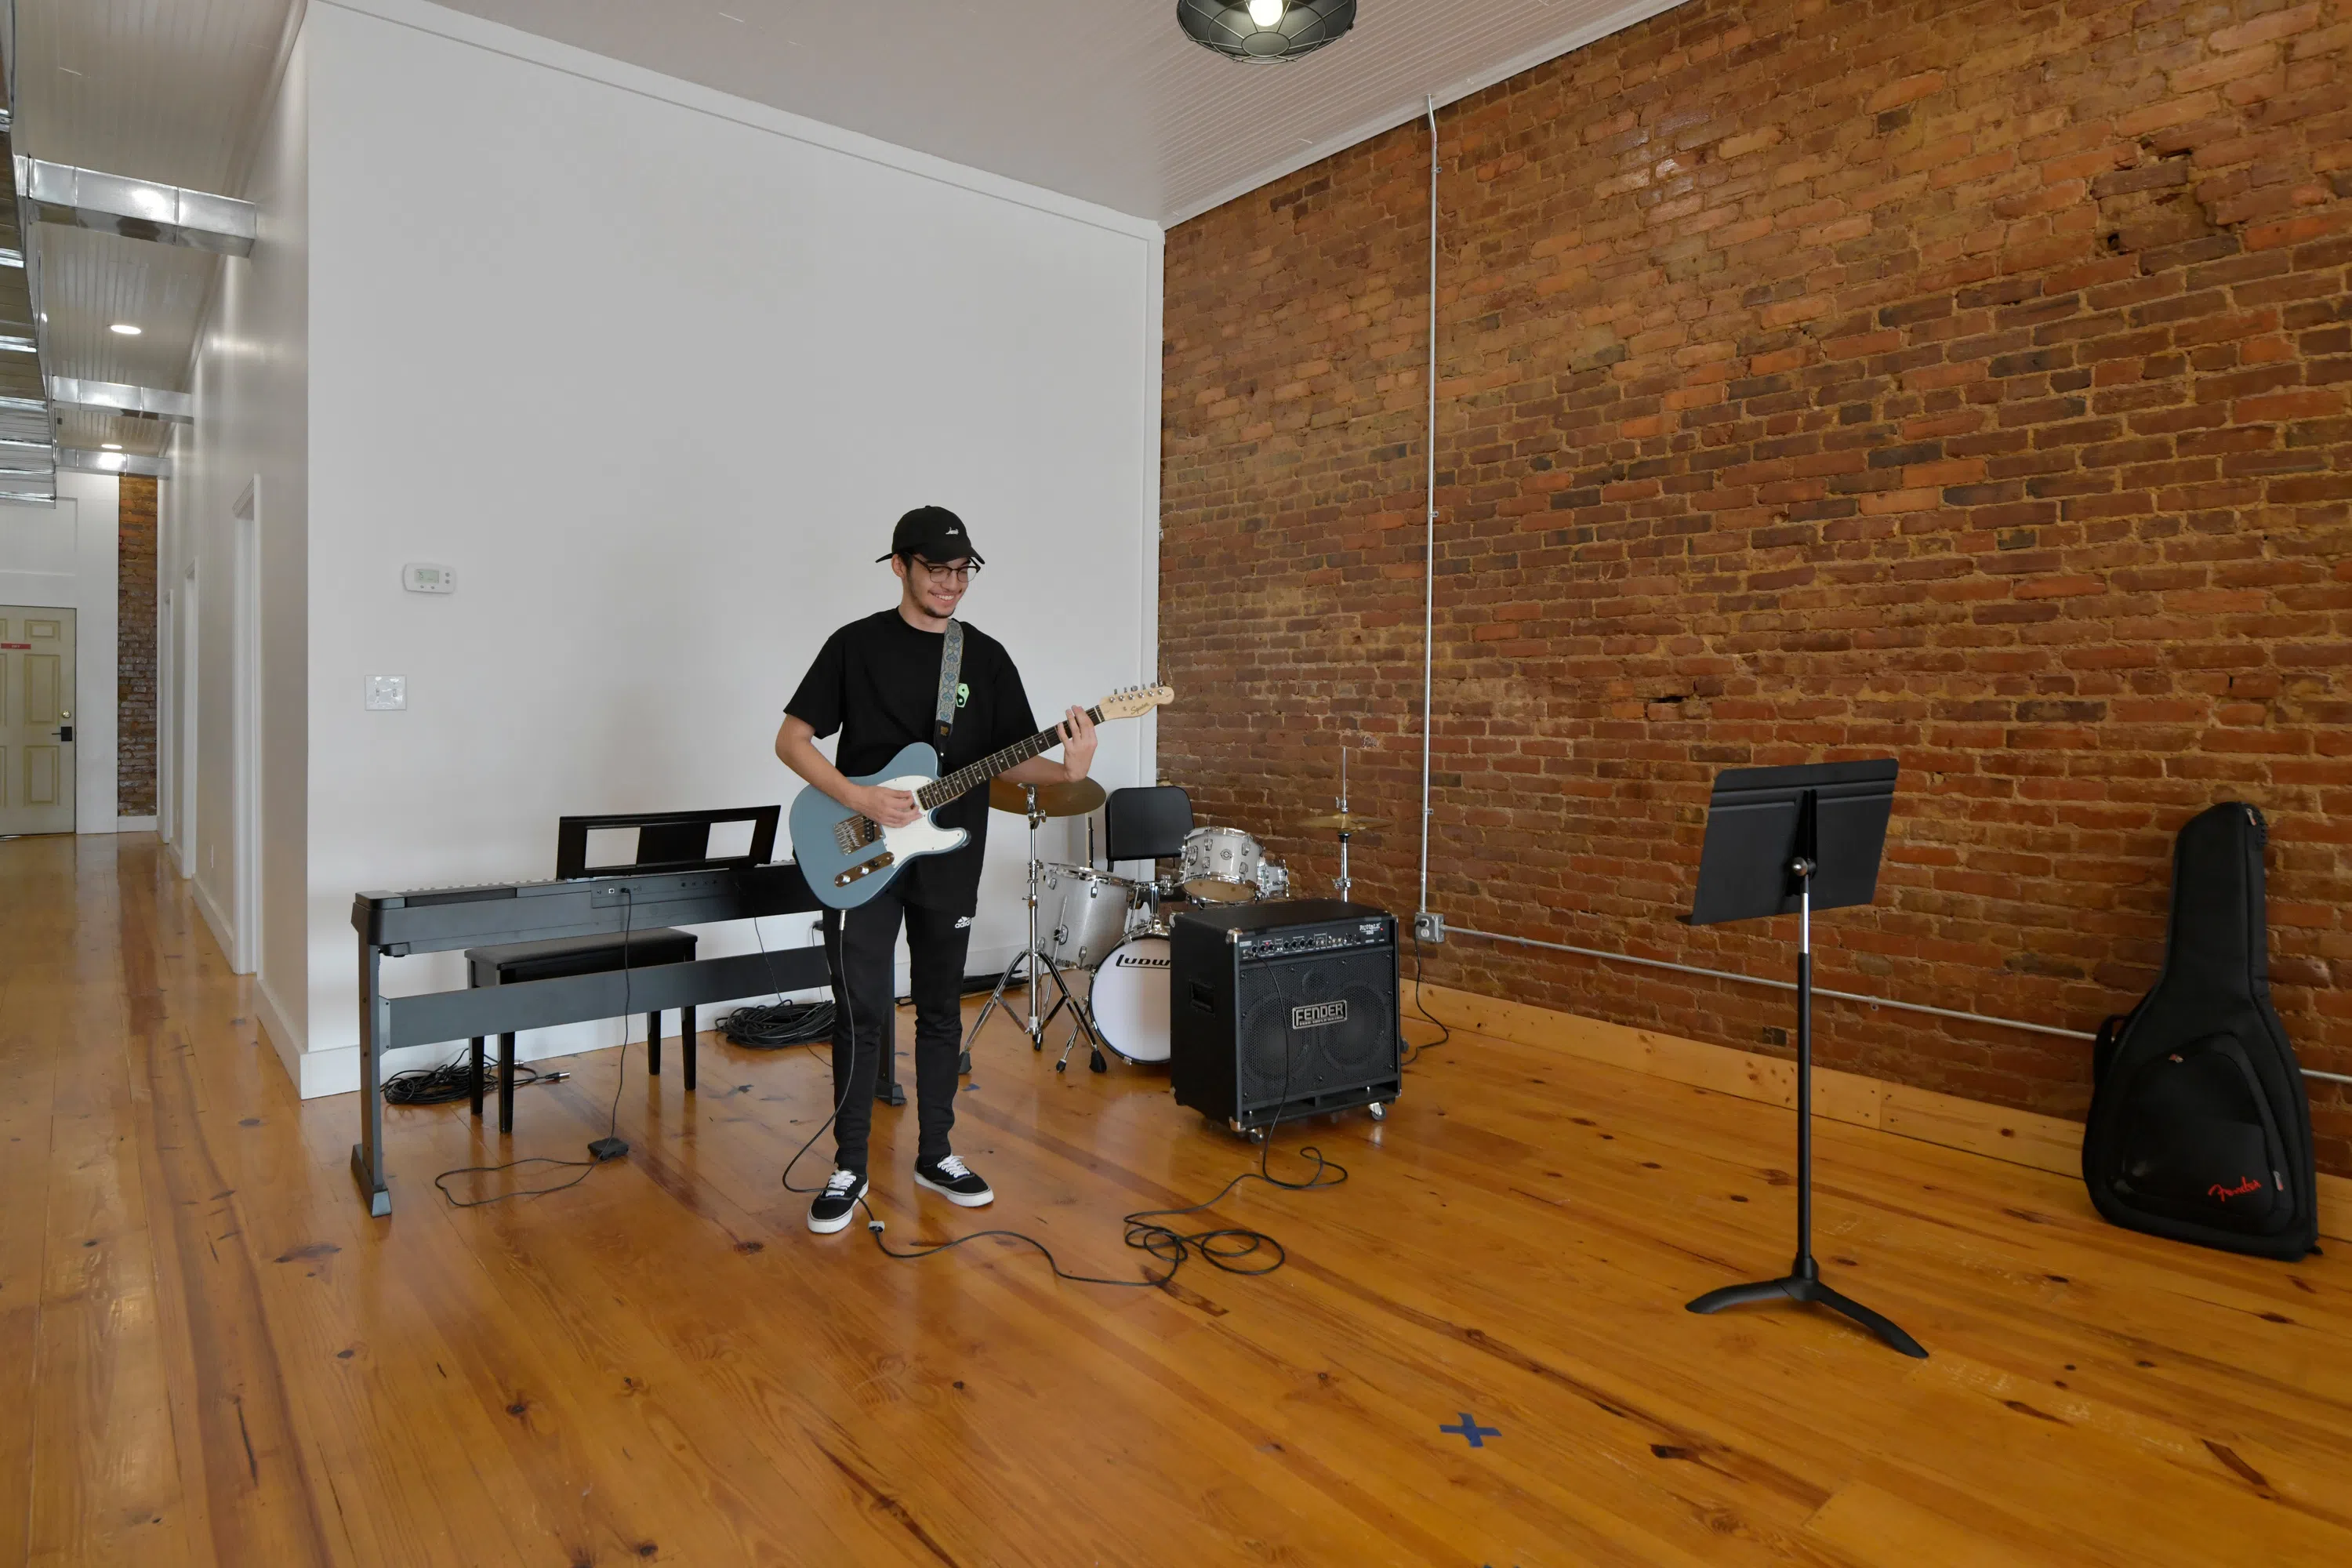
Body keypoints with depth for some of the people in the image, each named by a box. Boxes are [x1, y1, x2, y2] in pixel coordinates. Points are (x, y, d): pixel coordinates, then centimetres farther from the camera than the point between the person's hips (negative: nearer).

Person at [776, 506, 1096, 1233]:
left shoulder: (987, 657, 6)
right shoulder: (856, 645, -2)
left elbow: (1009, 759, 5)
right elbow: (791, 739, -2)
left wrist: (1065, 771, -16)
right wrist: (860, 798, -16)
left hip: (948, 863, 3)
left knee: (941, 1010, 11)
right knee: (861, 1014, 0)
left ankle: (935, 1154, 25)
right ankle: (849, 1168, 15)